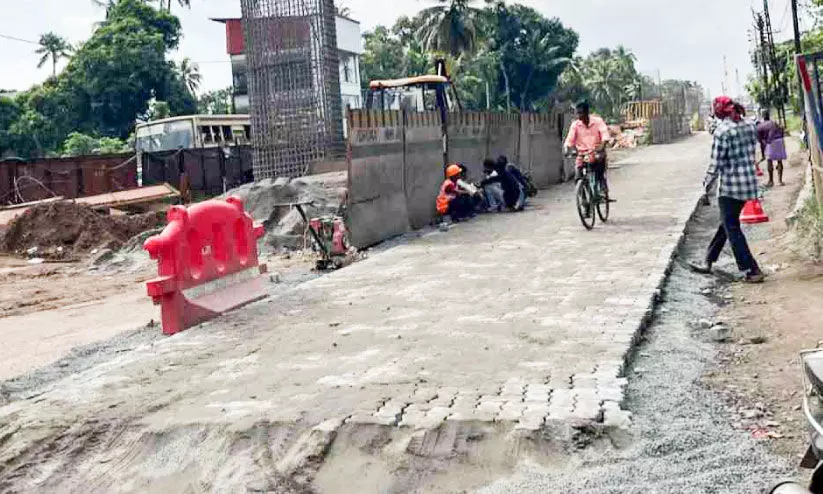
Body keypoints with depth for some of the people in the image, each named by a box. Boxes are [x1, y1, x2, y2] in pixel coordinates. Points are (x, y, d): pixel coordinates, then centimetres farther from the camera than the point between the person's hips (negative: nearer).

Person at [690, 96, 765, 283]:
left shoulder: (722, 131, -15)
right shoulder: (750, 126, 6)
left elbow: (716, 162, -12)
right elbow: (752, 153, 12)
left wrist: (707, 183, 0)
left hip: (730, 186, -8)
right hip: (749, 183, 8)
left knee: (732, 228, 2)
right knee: (726, 223, 18)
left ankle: (752, 271, -1)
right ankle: (708, 262, 29)